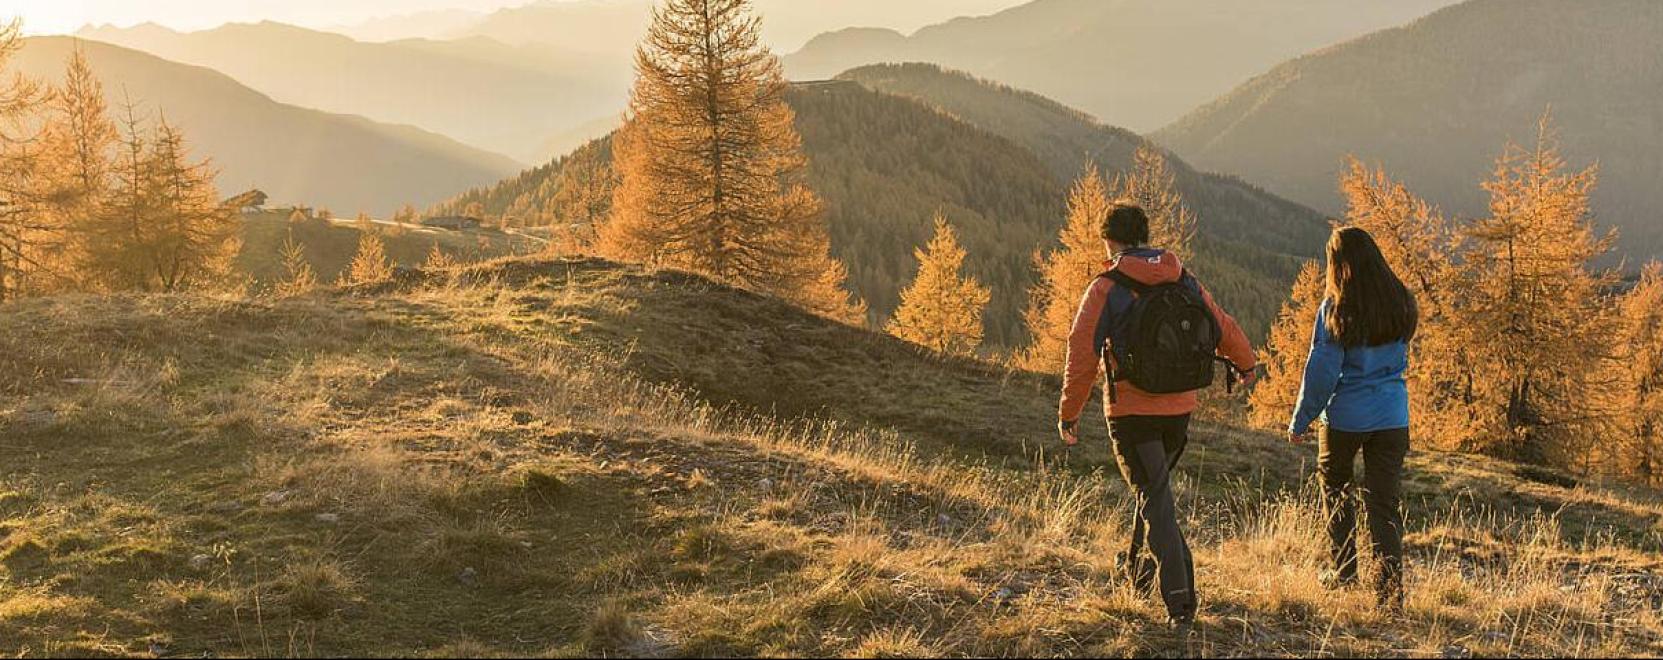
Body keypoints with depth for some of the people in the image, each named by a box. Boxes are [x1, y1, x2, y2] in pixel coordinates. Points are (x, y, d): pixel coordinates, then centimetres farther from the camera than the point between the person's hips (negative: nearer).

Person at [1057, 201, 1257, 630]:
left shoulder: (1106, 290, -11)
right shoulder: (1185, 282, 4)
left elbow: (1082, 357, -13)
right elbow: (1224, 329, 15)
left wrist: (1069, 414, -2)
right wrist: (1245, 364, 35)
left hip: (1131, 413, -5)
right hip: (1179, 410, 5)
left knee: (1155, 499, -1)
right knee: (1155, 485, 26)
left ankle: (1180, 602, -7)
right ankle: (1139, 569, 38)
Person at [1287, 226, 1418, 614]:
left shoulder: (1335, 310, -13)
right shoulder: (1401, 304, 0)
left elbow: (1321, 371, -10)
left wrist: (1300, 422, -2)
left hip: (1345, 417, -3)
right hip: (1392, 417, 3)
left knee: (1335, 488, 20)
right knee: (1384, 503, 5)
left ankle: (1344, 571, 23)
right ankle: (1391, 591, -1)